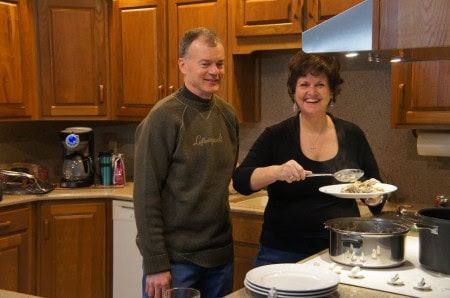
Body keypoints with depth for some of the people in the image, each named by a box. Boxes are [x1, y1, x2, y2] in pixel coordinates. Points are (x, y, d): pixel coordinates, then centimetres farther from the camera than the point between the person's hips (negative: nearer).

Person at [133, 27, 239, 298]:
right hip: (175, 257, -5)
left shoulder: (228, 114, 4)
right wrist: (155, 263, -15)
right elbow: (146, 195, -14)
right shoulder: (164, 118, -13)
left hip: (220, 254, 6)